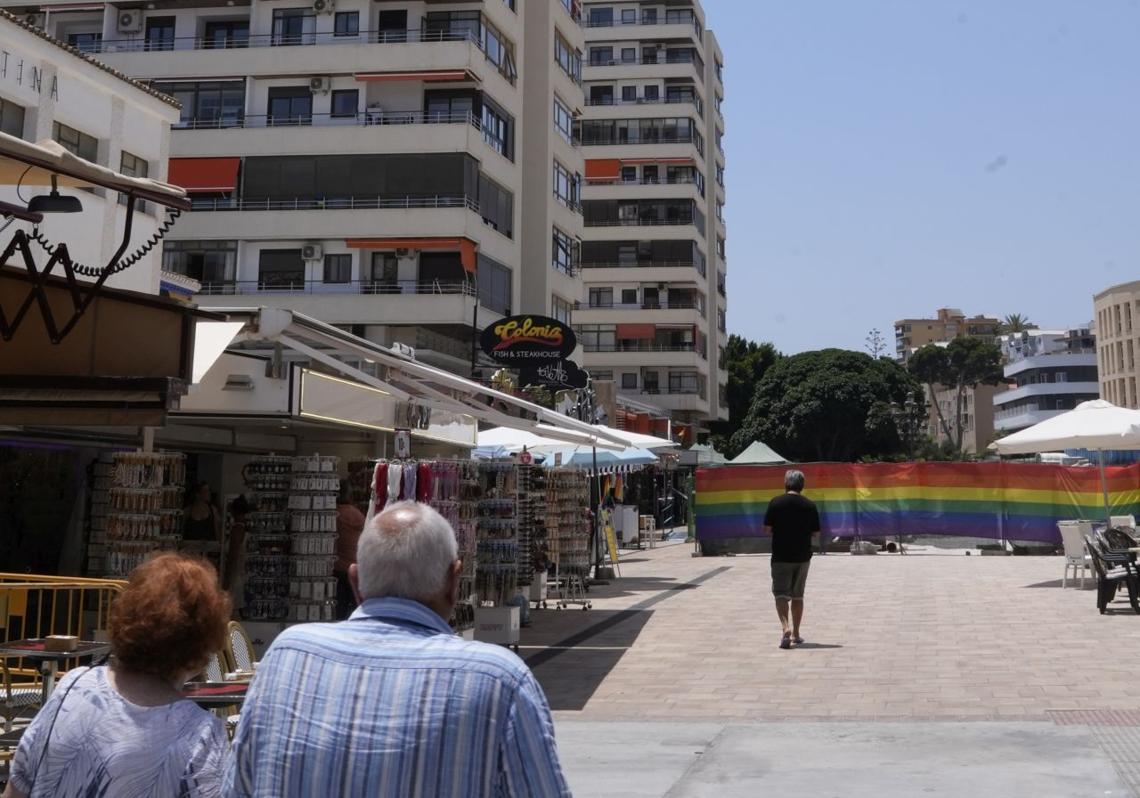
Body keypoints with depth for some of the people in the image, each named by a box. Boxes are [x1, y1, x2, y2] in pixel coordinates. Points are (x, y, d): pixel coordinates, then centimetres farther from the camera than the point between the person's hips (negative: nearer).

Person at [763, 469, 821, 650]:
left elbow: (767, 528, -8)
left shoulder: (776, 503, -8)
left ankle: (785, 628, -22)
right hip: (803, 556, 2)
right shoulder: (810, 505, -2)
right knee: (797, 595, 14)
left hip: (781, 556, -2)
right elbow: (815, 532, 2)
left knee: (781, 594, 0)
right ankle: (796, 634, 20)